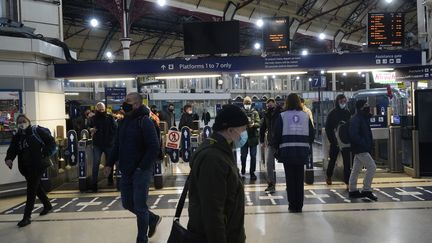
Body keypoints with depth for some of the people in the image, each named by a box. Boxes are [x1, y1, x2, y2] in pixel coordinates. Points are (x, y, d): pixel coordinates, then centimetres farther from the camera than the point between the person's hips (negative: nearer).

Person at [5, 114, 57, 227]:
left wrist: (44, 154, -16)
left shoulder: (37, 131, -4)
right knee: (36, 187, 20)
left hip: (38, 165, -6)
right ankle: (47, 205, 40)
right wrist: (9, 158, -20)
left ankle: (27, 216, -6)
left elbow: (52, 143, -5)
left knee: (31, 189, -9)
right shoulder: (16, 137, 11)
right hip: (25, 167, 6)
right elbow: (12, 150, 2)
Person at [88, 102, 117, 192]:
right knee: (96, 163, -9)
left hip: (109, 144, 1)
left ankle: (110, 179, 32)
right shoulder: (93, 118, 6)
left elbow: (115, 129, 2)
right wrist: (91, 129, -12)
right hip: (97, 145, 0)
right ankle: (94, 184, -6)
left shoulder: (110, 118, 3)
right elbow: (89, 127, 11)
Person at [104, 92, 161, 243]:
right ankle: (153, 219, 38)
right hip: (126, 172, 8)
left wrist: (142, 168, -19)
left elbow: (154, 148, -19)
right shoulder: (124, 122, 10)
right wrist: (110, 164, 10)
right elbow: (117, 145, 17)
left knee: (139, 207, 0)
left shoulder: (145, 122, -14)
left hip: (141, 172, -8)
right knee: (128, 204, 15)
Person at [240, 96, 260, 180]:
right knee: (243, 155, 6)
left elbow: (259, 123, -3)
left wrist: (253, 124, -22)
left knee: (253, 156, 5)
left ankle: (252, 172, 14)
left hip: (253, 137, 1)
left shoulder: (255, 112, 5)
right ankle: (243, 171, 22)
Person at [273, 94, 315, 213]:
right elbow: (312, 134, 7)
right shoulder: (306, 116, 6)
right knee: (300, 178, 9)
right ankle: (299, 205, 14)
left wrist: (277, 148, 10)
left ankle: (292, 205, 9)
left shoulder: (282, 116, -3)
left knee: (290, 178, 5)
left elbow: (277, 135, -3)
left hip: (287, 151, -2)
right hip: (302, 151, 2)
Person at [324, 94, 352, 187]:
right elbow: (328, 128, -2)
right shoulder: (332, 113, -1)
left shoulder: (348, 113, 5)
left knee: (347, 160, -4)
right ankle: (329, 177, 30)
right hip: (335, 141, -1)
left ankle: (347, 180, -1)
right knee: (333, 159, 11)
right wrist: (332, 140, -8)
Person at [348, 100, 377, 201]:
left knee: (356, 170, 13)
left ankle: (353, 190, 20)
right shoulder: (356, 119, -16)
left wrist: (369, 145, 10)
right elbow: (353, 135, -23)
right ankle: (366, 190, -6)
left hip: (362, 149, 10)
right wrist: (364, 144, -23)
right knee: (372, 167, -11)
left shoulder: (364, 118, 16)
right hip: (360, 149, -10)